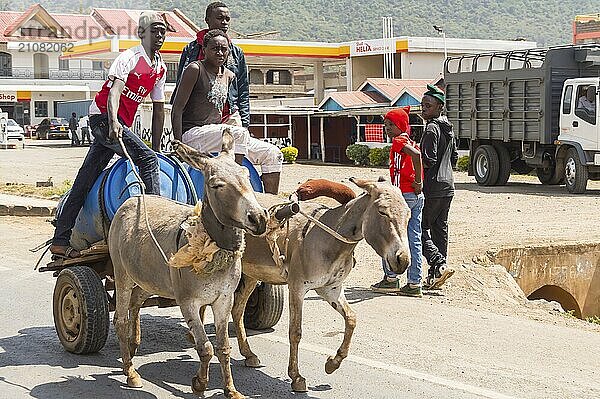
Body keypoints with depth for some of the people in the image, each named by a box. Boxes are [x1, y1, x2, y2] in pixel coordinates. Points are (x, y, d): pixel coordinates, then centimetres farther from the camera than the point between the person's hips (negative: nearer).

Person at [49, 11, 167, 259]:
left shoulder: (160, 67, 12)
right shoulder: (130, 58, -11)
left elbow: (158, 109, 16)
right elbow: (114, 91, -25)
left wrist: (156, 149, 14)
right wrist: (113, 123, -42)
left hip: (122, 123, 7)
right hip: (104, 116, -7)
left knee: (85, 181, 7)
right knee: (146, 158, -24)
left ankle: (60, 242, 9)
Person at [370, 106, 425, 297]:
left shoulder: (399, 141, -9)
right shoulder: (410, 141, 17)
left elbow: (416, 154, -28)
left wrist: (418, 182, -21)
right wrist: (418, 183, 12)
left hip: (403, 195, -8)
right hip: (417, 196, 8)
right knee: (414, 240, 7)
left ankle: (391, 278, 9)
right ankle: (414, 284, 7)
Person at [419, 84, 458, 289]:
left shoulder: (432, 128, -14)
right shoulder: (448, 129, 16)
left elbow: (429, 160, -20)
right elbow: (454, 157, 24)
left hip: (433, 187, -9)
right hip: (448, 186, 9)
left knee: (420, 228, -4)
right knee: (440, 229, 10)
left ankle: (439, 264, -17)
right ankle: (434, 277, 13)